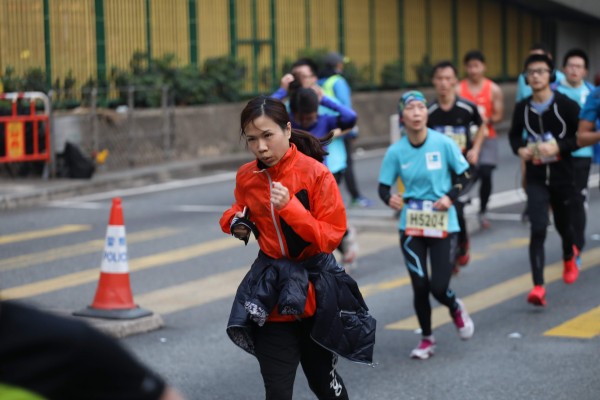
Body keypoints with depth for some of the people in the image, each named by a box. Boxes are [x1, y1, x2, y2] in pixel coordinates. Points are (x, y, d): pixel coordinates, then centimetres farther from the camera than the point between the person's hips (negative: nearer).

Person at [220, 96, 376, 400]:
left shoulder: (316, 174, -15)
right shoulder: (246, 177, -2)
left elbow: (331, 236, -18)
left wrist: (289, 207, -28)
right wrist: (235, 221, -4)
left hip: (315, 290, -2)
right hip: (270, 289, 3)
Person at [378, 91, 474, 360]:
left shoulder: (443, 143, -8)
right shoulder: (396, 151, -5)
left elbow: (464, 175, 1)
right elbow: (383, 186, -1)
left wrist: (450, 197, -15)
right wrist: (390, 199, -23)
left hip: (443, 224, -1)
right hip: (411, 226, 1)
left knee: (439, 287, -6)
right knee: (420, 286, 0)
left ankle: (456, 309, 31)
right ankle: (427, 338, 23)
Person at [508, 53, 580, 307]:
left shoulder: (566, 105, -12)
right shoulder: (522, 107, -2)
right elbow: (514, 134, 14)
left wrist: (558, 146, -23)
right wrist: (519, 149, -7)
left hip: (562, 176, -1)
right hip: (536, 178, 1)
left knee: (563, 224, 18)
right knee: (538, 229, -12)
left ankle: (569, 257, 54)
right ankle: (538, 287, -12)